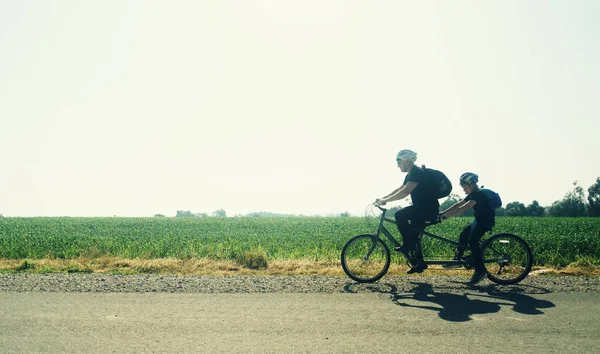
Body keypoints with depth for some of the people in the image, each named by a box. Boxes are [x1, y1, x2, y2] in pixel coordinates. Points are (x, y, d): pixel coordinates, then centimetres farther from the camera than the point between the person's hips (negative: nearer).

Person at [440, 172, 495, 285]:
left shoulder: (479, 194, -21)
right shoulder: (472, 195, 10)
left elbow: (463, 208, -30)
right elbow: (458, 205, 6)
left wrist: (447, 216, -33)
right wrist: (443, 213, -3)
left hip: (486, 220, -10)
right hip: (479, 220, 10)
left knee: (473, 241, -19)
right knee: (463, 235, 6)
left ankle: (480, 271, -17)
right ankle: (457, 260, 15)